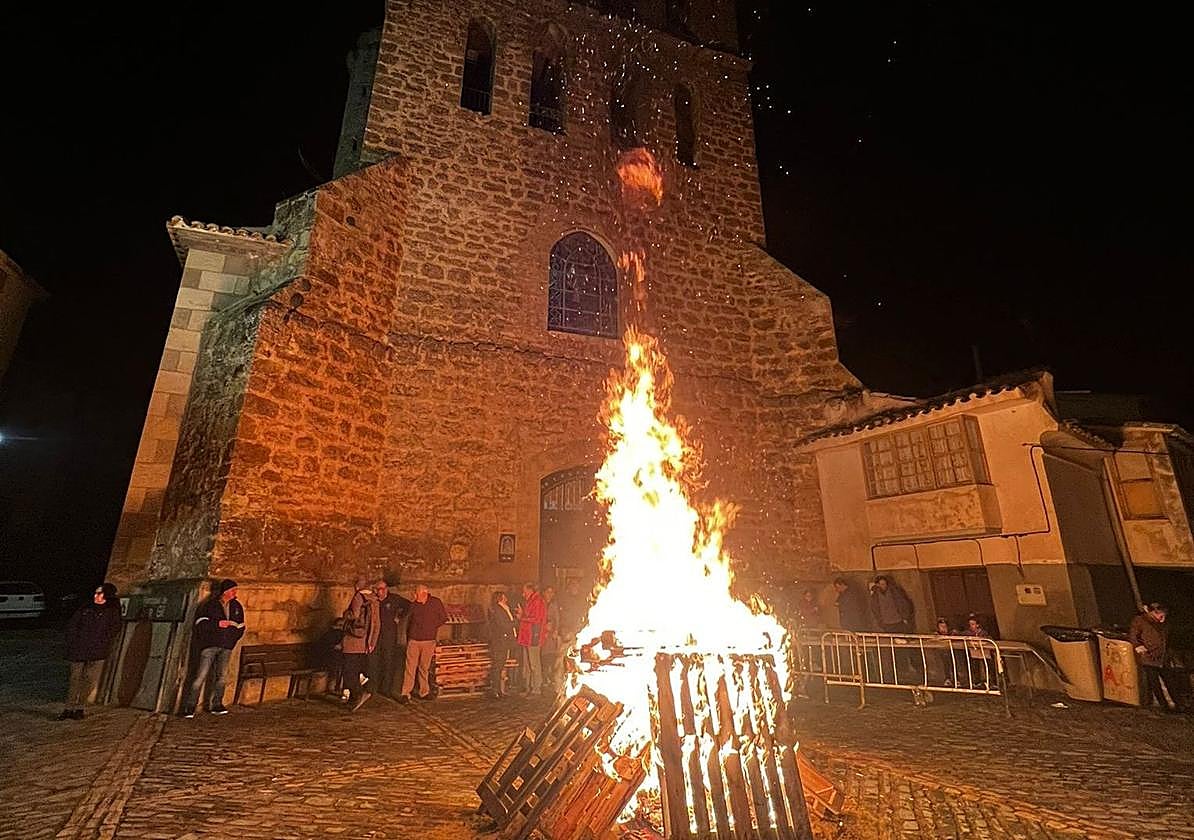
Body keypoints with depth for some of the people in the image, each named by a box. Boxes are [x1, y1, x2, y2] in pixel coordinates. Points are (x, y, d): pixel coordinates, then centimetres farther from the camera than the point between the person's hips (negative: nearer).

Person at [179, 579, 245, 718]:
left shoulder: (236, 607, 11)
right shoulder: (209, 605, -1)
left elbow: (240, 627, 17)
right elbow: (200, 623, -7)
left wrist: (232, 640, 7)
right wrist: (217, 624, -16)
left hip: (226, 648, 4)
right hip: (209, 645, -4)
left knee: (221, 676, 4)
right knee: (201, 676, -8)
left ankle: (216, 705, 11)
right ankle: (189, 707, 0)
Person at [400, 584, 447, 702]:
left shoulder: (436, 602, -3)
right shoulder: (413, 605, 3)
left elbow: (444, 618, 5)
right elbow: (409, 622, 15)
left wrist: (432, 627, -1)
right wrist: (407, 639, 13)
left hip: (428, 641, -1)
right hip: (413, 640, 1)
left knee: (424, 668, 8)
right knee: (410, 667, -2)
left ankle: (424, 692, 19)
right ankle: (406, 693, 5)